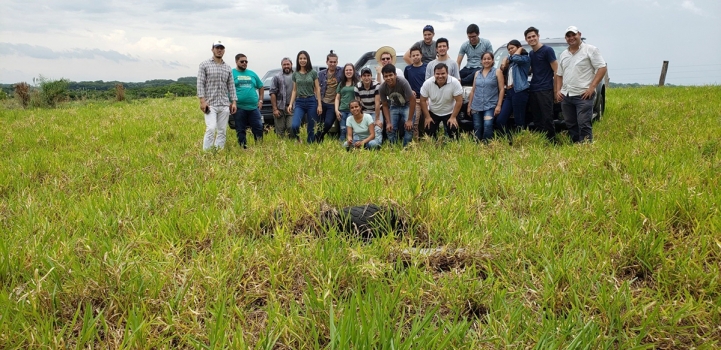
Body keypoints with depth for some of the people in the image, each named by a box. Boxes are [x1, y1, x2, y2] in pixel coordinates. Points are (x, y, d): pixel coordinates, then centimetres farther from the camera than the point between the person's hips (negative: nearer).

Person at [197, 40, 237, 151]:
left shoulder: (228, 68, 15)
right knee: (211, 129, -16)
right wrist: (202, 100, -12)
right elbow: (200, 84, -3)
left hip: (224, 105, 4)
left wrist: (233, 102, 5)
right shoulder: (204, 65, 4)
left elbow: (231, 86, 14)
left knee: (222, 131, 3)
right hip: (210, 104, -4)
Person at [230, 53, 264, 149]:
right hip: (239, 108, -3)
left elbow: (261, 87, 23)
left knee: (258, 128, 0)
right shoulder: (232, 73, 2)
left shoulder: (252, 74, 15)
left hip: (254, 107, 3)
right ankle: (243, 147, 11)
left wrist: (260, 100, 12)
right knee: (240, 130, 3)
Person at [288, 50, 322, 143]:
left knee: (311, 128, 1)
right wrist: (291, 104, 1)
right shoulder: (295, 74, 9)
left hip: (311, 101, -1)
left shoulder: (313, 73, 2)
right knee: (294, 126, -17)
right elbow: (294, 90, 11)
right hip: (299, 102, 1)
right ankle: (298, 140, 12)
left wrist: (319, 105, -4)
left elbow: (317, 89, 1)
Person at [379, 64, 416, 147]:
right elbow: (385, 106, -6)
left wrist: (410, 120, -25)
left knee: (408, 127, -22)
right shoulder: (382, 88, -21)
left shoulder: (402, 82, -33)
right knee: (390, 128, -8)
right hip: (394, 107, 4)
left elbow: (412, 100, -27)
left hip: (407, 106, -3)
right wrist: (388, 122, -14)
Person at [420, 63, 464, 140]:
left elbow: (459, 101, -18)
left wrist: (453, 117, -19)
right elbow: (423, 101, -9)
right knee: (429, 132, 0)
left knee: (453, 131, -14)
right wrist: (427, 117, -9)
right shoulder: (427, 83, -19)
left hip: (449, 113, -2)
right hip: (433, 113, 2)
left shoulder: (455, 82, -25)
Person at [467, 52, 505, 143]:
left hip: (490, 106, -4)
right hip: (476, 106, 4)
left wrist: (499, 105, -10)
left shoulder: (497, 72, 4)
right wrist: (469, 105, 12)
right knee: (477, 128, 3)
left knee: (487, 125, -23)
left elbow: (501, 89, -1)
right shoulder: (477, 73, 16)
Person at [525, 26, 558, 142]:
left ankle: (551, 141, -3)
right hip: (533, 90, 7)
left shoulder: (547, 50, -5)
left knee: (547, 118, -9)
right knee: (537, 119, 7)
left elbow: (556, 71, -7)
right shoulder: (531, 54, 16)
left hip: (545, 90, -7)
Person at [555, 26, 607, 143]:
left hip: (583, 95, -6)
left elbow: (602, 68, -6)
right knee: (570, 125, 10)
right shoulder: (563, 55, 18)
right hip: (565, 96, 6)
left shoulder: (590, 50, -1)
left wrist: (592, 87, -15)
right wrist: (558, 90, 7)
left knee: (584, 124, -10)